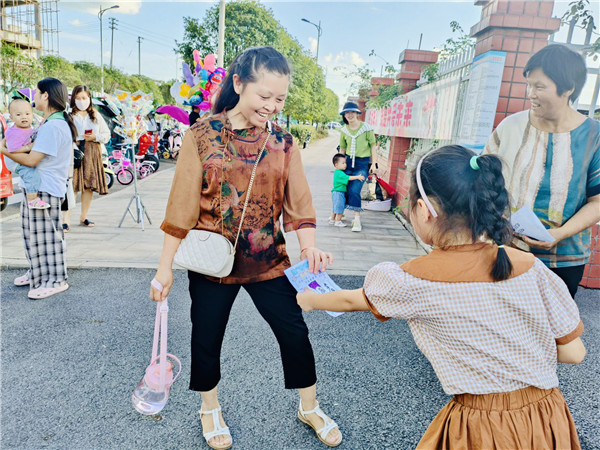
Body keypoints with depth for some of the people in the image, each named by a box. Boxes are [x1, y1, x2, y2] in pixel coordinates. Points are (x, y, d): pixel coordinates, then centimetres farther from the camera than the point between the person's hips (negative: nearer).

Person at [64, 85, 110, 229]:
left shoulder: (96, 115, 14)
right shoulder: (69, 115, 3)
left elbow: (107, 134, 13)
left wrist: (95, 137, -5)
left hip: (92, 154, 4)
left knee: (90, 186, 5)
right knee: (72, 186, -9)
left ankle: (83, 217, 18)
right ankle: (66, 219, -6)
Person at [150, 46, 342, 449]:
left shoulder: (283, 142, -1)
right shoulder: (202, 136, -9)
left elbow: (298, 203, -3)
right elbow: (182, 206, -7)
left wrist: (309, 248, -21)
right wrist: (165, 267, -5)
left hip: (269, 261, 2)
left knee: (295, 333, 10)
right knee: (207, 339, 15)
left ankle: (310, 408, 38)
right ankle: (210, 409, 45)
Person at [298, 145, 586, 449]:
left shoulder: (413, 282, -20)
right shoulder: (530, 267, -13)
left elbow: (351, 301, 0)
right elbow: (573, 352, -3)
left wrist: (311, 300, 20)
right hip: (549, 421, 4)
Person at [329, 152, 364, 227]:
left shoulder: (338, 172, 13)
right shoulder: (339, 173, -20)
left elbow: (346, 179, 20)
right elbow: (348, 178, -25)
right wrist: (357, 177, -23)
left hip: (336, 193, 10)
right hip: (338, 193, -10)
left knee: (335, 207, 18)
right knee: (340, 207, -1)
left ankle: (332, 220, 27)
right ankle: (338, 221, 7)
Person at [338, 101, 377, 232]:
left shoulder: (366, 128, -6)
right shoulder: (344, 130, 5)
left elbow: (373, 145, -1)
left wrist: (374, 163, -5)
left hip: (363, 163, -4)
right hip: (349, 161, 4)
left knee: (354, 190, -15)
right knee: (346, 189, 2)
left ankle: (357, 220, -8)